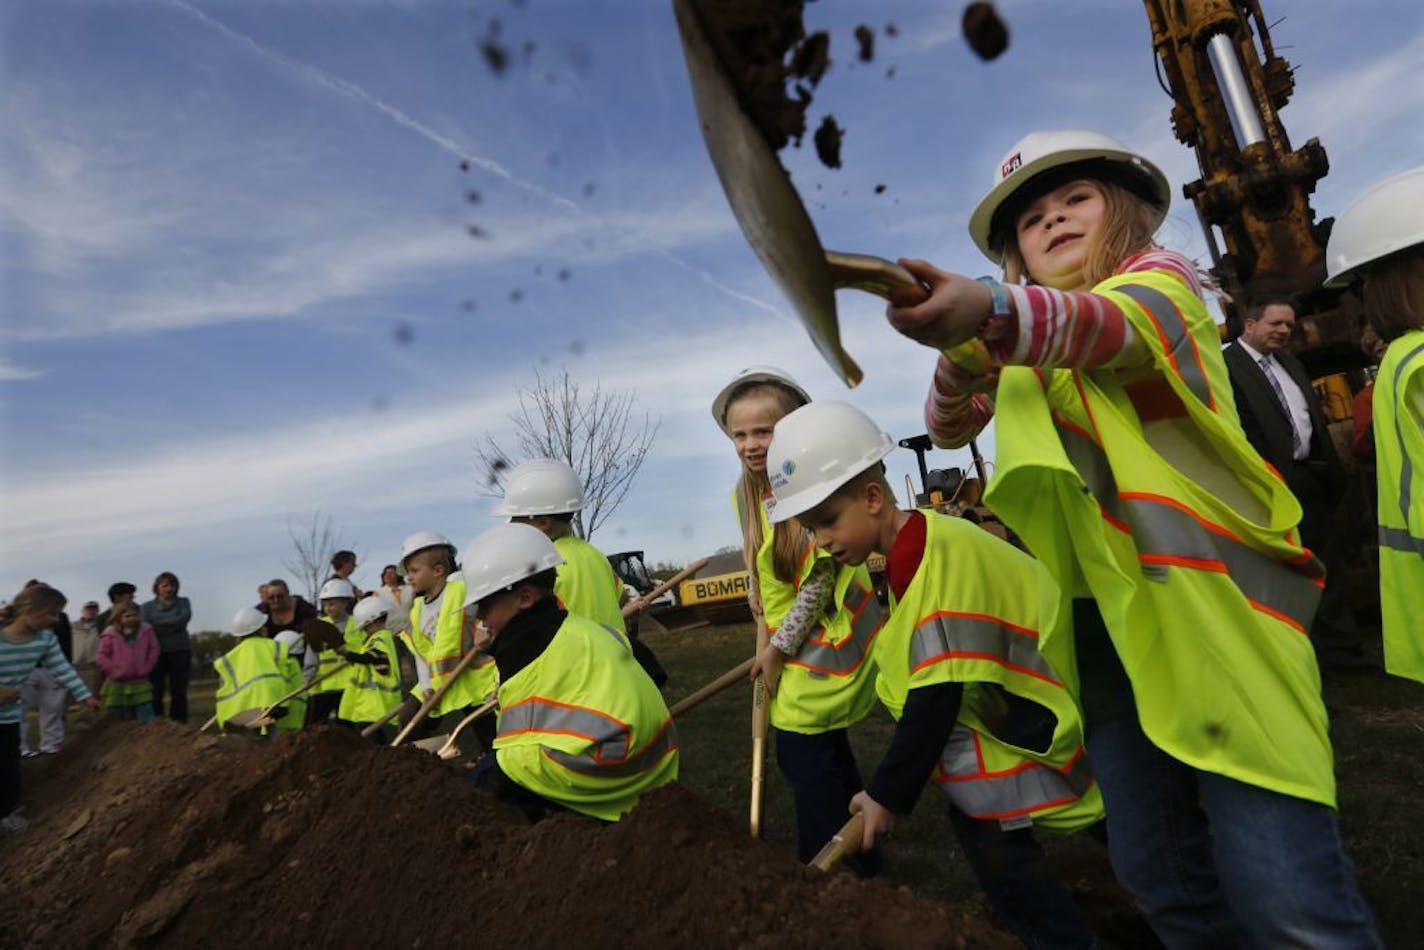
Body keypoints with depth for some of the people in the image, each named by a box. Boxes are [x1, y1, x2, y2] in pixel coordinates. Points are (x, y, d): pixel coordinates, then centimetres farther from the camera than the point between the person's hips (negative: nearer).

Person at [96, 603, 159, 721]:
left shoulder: (146, 630, 2)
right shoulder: (110, 635, -2)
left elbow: (154, 650, 2)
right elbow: (102, 657, -2)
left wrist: (146, 668, -6)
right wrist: (114, 672, -10)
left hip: (141, 683, 0)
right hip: (118, 684, 0)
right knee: (125, 722, 9)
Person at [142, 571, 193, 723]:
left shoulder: (183, 602, 11)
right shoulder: (148, 606, 11)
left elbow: (184, 619, -8)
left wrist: (158, 623, -6)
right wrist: (173, 625, -13)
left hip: (180, 651, 0)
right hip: (157, 652, 0)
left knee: (179, 690, 0)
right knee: (156, 690, -4)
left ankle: (178, 723, 4)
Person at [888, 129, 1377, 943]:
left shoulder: (1159, 275, 1)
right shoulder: (1027, 343, 18)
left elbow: (1110, 324, -23)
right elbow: (948, 424, 8)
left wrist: (991, 310, -44)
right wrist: (964, 351, -14)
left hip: (1206, 596, -5)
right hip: (1101, 614, 5)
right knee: (1158, 874, 12)